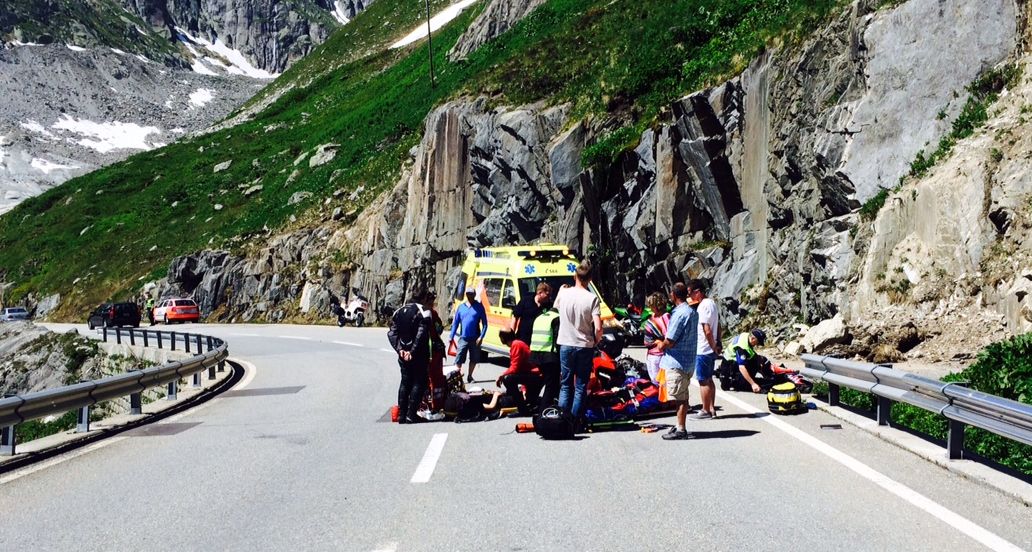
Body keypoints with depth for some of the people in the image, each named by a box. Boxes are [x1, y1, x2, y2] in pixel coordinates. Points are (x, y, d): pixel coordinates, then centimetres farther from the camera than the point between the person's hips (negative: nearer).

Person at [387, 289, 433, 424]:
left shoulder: (399, 311, 11)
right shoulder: (424, 312, -9)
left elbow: (392, 333, 3)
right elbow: (421, 334, -19)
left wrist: (399, 349, -4)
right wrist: (413, 351, -18)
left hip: (403, 353, 6)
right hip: (418, 354, -6)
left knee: (405, 382, 13)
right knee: (419, 382, 2)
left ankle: (401, 414, 12)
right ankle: (411, 415, -4)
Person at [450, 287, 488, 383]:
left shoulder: (479, 307, 0)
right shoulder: (461, 307, 6)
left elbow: (484, 323, -1)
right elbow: (455, 322, 10)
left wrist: (481, 337, -11)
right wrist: (451, 336, 3)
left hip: (475, 339, 0)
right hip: (463, 338, 0)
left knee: (474, 359, 12)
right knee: (459, 359, -7)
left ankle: (469, 376, 28)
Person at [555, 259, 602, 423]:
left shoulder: (564, 293, -5)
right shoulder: (592, 298, -13)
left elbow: (556, 306, 19)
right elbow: (598, 328, -17)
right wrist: (596, 341, 1)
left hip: (566, 345, 2)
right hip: (585, 346, -2)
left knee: (565, 384, 14)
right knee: (581, 386, 8)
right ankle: (575, 420, 7)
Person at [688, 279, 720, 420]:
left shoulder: (703, 306, -19)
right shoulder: (711, 303, 11)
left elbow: (707, 331, -22)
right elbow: (718, 325, 16)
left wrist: (714, 346, -13)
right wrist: (718, 343, 12)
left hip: (703, 350, -10)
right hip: (710, 350, 10)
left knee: (703, 381, -1)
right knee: (709, 380, 16)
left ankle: (706, 411, 5)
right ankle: (712, 409, 21)